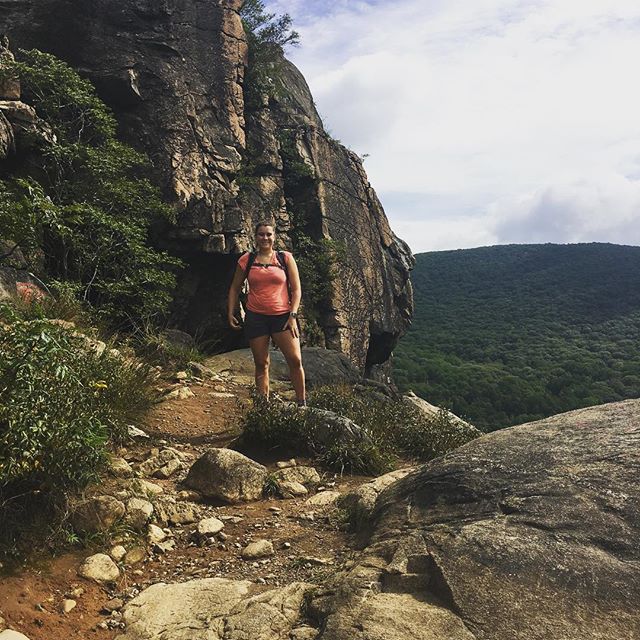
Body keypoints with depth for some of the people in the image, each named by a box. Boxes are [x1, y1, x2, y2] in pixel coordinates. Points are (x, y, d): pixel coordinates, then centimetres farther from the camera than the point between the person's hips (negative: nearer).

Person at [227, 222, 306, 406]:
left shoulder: (286, 258, 4)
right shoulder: (246, 260, 7)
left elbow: (296, 289, 3)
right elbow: (235, 289, 16)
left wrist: (293, 315, -7)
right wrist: (230, 313, 8)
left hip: (282, 316, -1)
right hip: (256, 317, 1)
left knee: (295, 360, -11)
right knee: (261, 364, 5)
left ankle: (302, 404, 2)